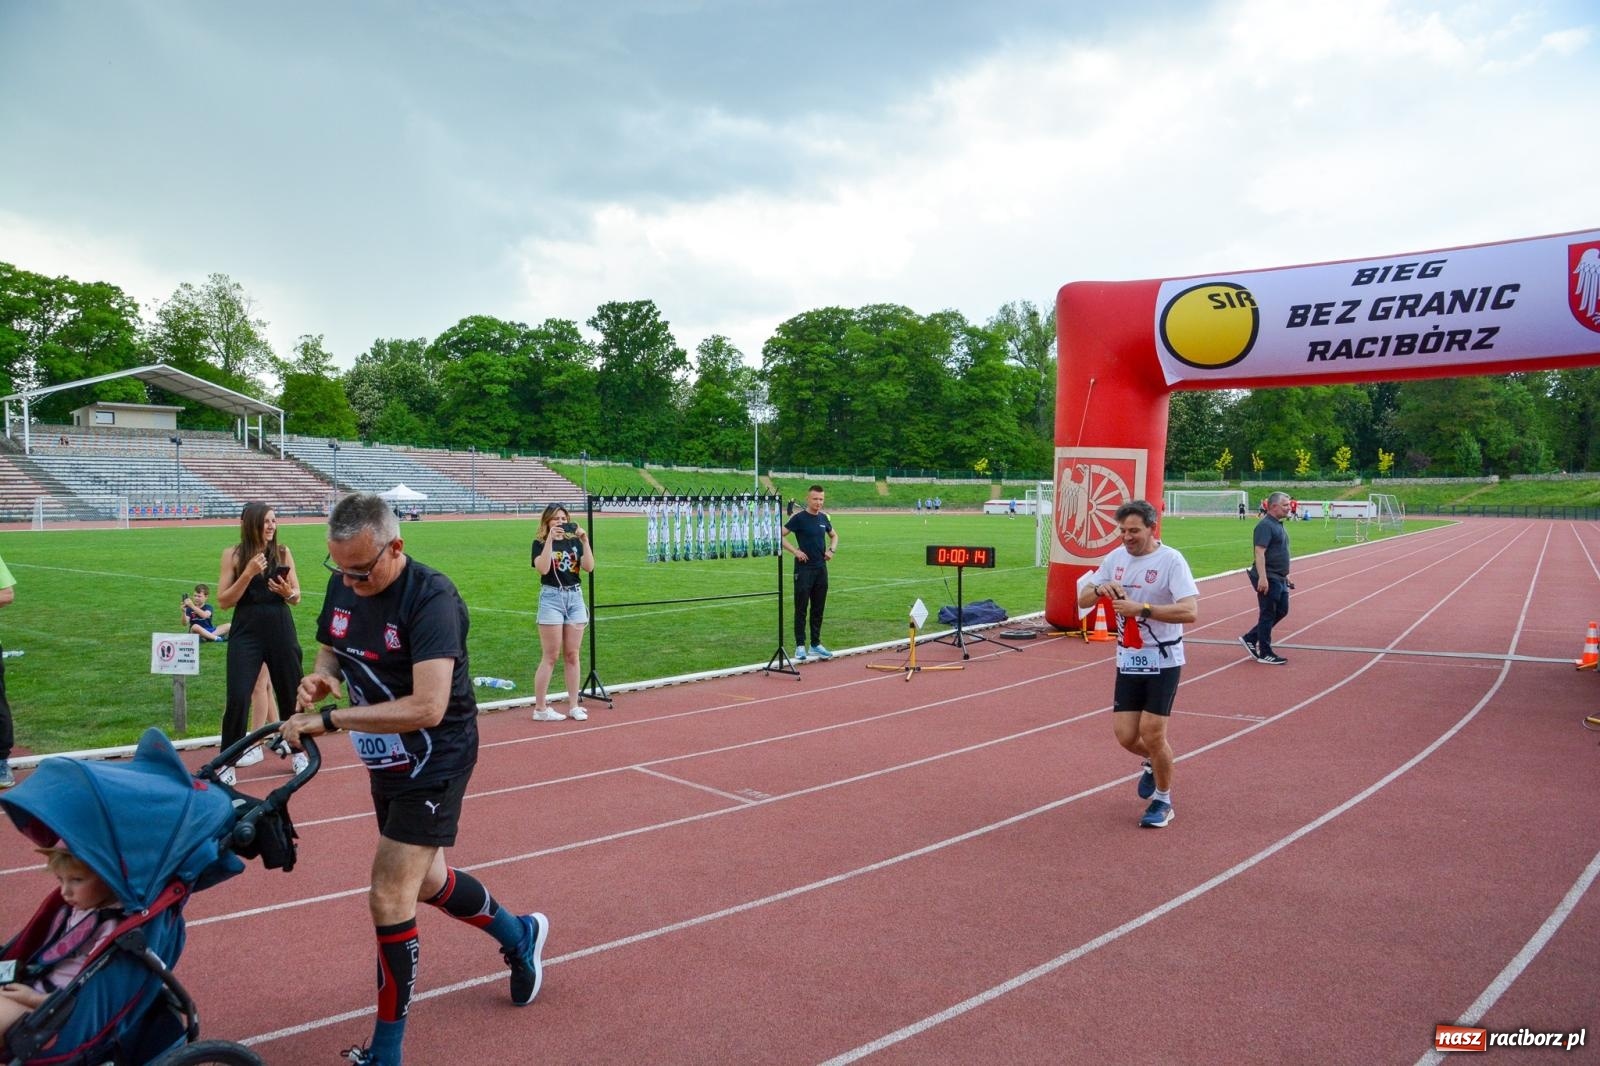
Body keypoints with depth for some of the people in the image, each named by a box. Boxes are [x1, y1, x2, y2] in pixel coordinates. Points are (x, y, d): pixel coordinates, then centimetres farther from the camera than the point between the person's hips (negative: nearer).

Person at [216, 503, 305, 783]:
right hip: (246, 634, -2)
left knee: (291, 694, 10)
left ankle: (297, 752, 28)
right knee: (237, 698, -7)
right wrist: (248, 574, -17)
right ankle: (227, 762, 5)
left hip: (281, 632, 2)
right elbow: (223, 601, -6)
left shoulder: (283, 553, 3)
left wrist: (287, 592, -14)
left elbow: (297, 597, 8)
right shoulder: (233, 555, -2)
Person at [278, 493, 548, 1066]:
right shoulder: (343, 585, -4)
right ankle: (519, 936, 47)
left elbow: (427, 706, -35)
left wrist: (330, 718, -33)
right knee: (425, 880, 22)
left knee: (389, 898, -7)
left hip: (434, 762, -8)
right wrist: (319, 678, -11)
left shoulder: (431, 598, -27)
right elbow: (329, 649, 12)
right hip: (387, 761, 9)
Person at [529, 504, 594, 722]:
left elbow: (589, 567, -3)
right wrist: (550, 539, -22)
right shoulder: (540, 543, -2)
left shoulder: (574, 541, 9)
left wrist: (585, 541, -12)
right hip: (552, 597, -4)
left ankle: (574, 705, 14)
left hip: (575, 596, 4)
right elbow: (543, 568, -20)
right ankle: (540, 708, 2)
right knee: (550, 656, -4)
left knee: (572, 655, 7)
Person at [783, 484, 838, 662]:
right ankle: (800, 646, 6)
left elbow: (834, 535, 26)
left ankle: (816, 644, 19)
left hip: (821, 568, 6)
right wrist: (795, 551, -16)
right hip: (804, 569, -6)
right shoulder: (799, 518, -8)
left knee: (818, 609, 10)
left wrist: (832, 549, 7)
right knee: (801, 609, 0)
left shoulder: (824, 518, 9)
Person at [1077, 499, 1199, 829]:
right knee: (1126, 735, 4)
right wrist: (1099, 588, -16)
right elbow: (1082, 600, 7)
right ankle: (1153, 763, 40)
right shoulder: (1116, 558, 4)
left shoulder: (1171, 560, -15)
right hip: (1128, 660, 5)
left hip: (1162, 660, -5)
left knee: (1152, 732, -5)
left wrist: (1142, 608, -33)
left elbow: (1190, 611, -25)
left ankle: (1163, 801, 19)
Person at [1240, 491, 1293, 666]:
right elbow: (1259, 553, -23)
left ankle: (1250, 639, 20)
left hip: (1279, 579, 10)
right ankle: (1265, 654, 8)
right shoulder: (1265, 525, -16)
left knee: (1281, 611, 13)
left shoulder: (1279, 525, 14)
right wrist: (1262, 578, -29)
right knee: (1268, 615, -2)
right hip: (1268, 579, -10)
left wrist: (1285, 574, 23)